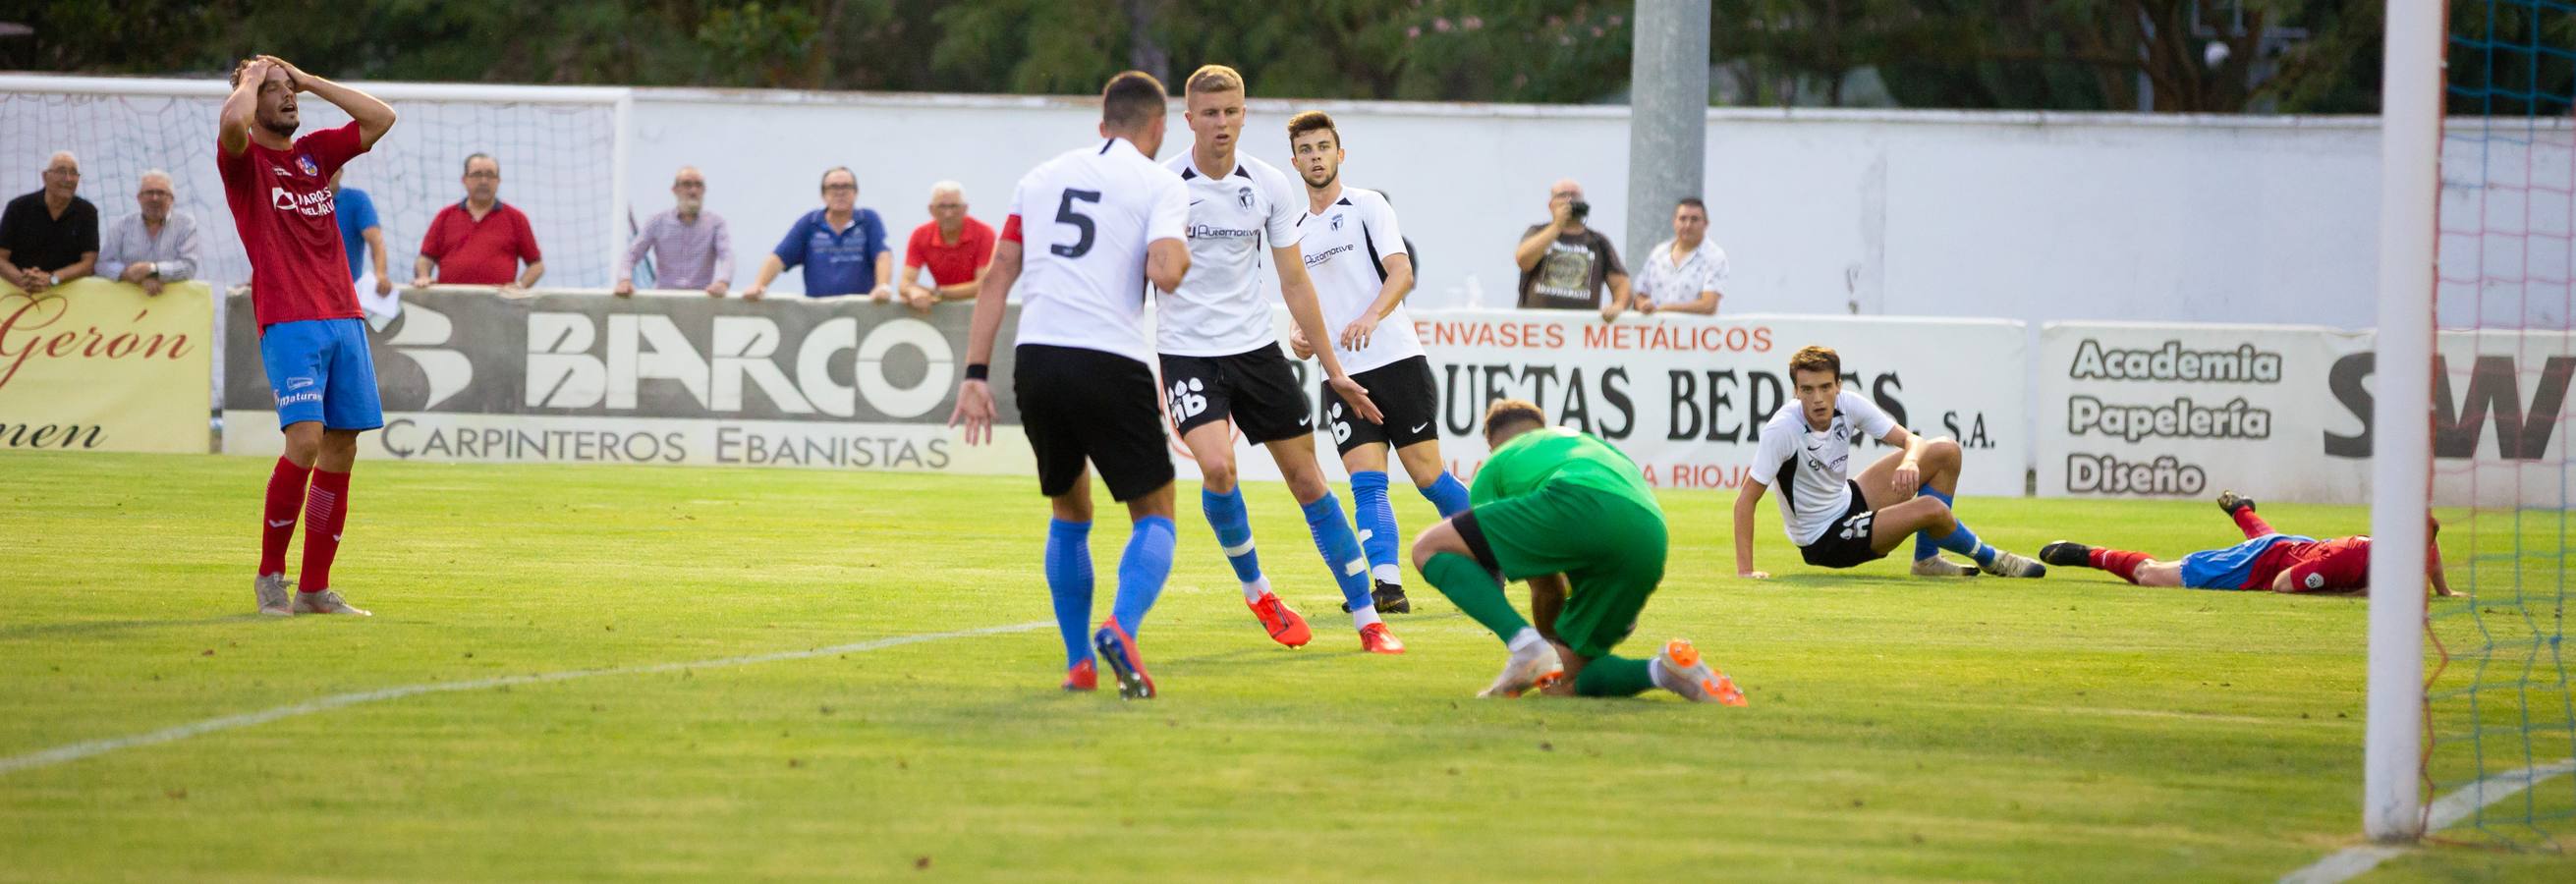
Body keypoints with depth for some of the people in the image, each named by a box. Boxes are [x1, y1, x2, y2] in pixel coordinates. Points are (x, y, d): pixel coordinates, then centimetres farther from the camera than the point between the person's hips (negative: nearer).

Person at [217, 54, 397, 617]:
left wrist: (306, 79, 15)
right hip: (288, 323, -6)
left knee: (341, 450, 3)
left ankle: (315, 589, 8)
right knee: (306, 439, -19)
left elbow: (381, 118, 18)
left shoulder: (315, 152, 19)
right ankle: (270, 572, -5)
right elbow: (234, 121, -22)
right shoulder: (243, 159, 0)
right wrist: (250, 76, -1)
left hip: (343, 318, 6)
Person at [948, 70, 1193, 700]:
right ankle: (1121, 629, -18)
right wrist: (1178, 257, 11)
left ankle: (1079, 661, 19)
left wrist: (976, 374, 12)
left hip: (1036, 360, 4)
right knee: (1155, 516, 7)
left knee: (1069, 513, 22)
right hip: (1110, 362, -4)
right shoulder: (1159, 184, 4)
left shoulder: (1042, 177, 18)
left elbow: (997, 277, 12)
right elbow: (1165, 273, -13)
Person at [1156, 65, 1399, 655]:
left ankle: (1367, 620, 9)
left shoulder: (1269, 186, 0)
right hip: (1186, 350, -3)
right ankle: (1254, 590, 2)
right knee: (1217, 467, -24)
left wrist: (1334, 371, 9)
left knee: (1308, 480, 2)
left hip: (1255, 346, 3)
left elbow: (1294, 284, 7)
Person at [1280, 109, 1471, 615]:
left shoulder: (1367, 206, 1)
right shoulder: (1297, 231, 18)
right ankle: (1387, 586, -19)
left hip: (1396, 360, -4)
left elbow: (1401, 273, -11)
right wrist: (1300, 336, 4)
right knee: (1367, 483, -10)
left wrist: (1370, 317, -29)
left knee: (1427, 475, -2)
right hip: (1342, 374, 4)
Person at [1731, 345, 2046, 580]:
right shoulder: (1781, 430, -28)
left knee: (1946, 452, 1)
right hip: (1825, 541, -7)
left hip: (1848, 501, 7)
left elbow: (1910, 440, -11)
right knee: (1930, 509, -24)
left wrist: (1910, 462, -36)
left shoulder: (1848, 405, -11)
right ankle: (1990, 560, 9)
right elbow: (1746, 499, -26)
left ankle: (1927, 559, 8)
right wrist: (1745, 570, -33)